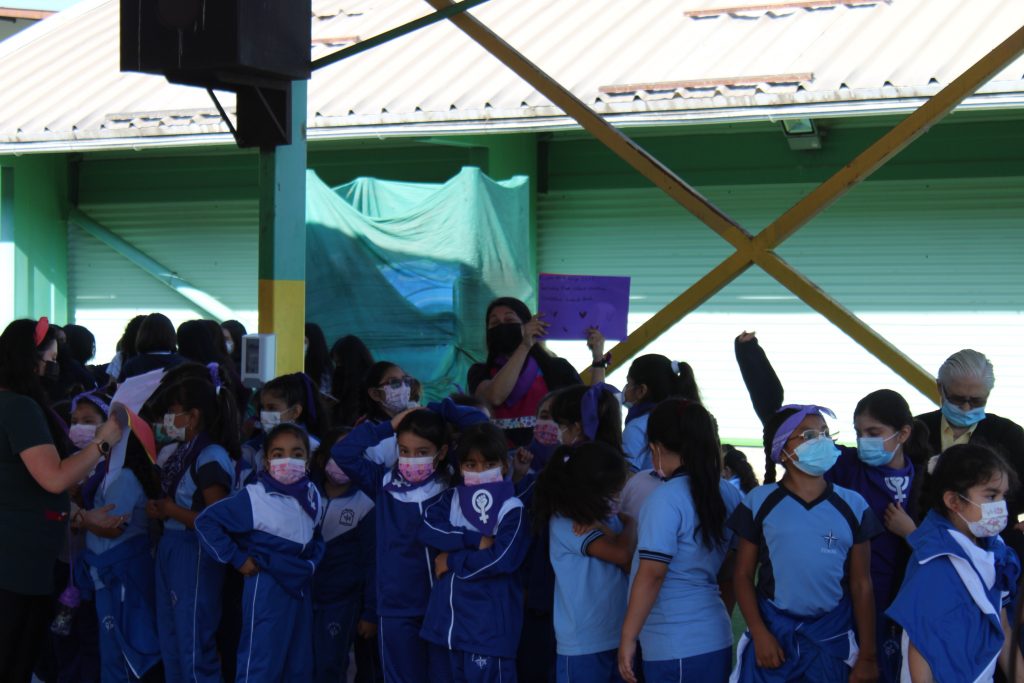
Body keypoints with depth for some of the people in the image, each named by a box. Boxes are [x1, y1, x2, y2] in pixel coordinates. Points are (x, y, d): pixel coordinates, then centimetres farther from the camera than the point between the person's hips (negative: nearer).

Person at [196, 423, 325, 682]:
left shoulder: (312, 495, 4)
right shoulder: (254, 497, -15)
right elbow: (205, 521, -14)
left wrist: (314, 560, 6)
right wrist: (237, 559, -13)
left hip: (302, 586, 7)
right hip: (267, 588, -7)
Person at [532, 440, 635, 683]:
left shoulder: (607, 516, 11)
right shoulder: (564, 523, -10)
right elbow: (622, 554, -18)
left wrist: (604, 529, -14)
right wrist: (631, 524, 2)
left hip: (620, 638, 6)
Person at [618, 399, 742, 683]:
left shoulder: (667, 498, -15)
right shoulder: (729, 494, 6)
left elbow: (651, 574, -17)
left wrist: (627, 638, -12)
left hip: (674, 648, -7)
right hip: (718, 640, 7)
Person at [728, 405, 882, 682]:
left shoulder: (853, 506, 3)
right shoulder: (759, 502, 0)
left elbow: (861, 584, 4)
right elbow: (744, 575, 2)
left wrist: (867, 655, 3)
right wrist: (759, 633, -9)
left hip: (833, 639, 1)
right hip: (773, 633, -1)